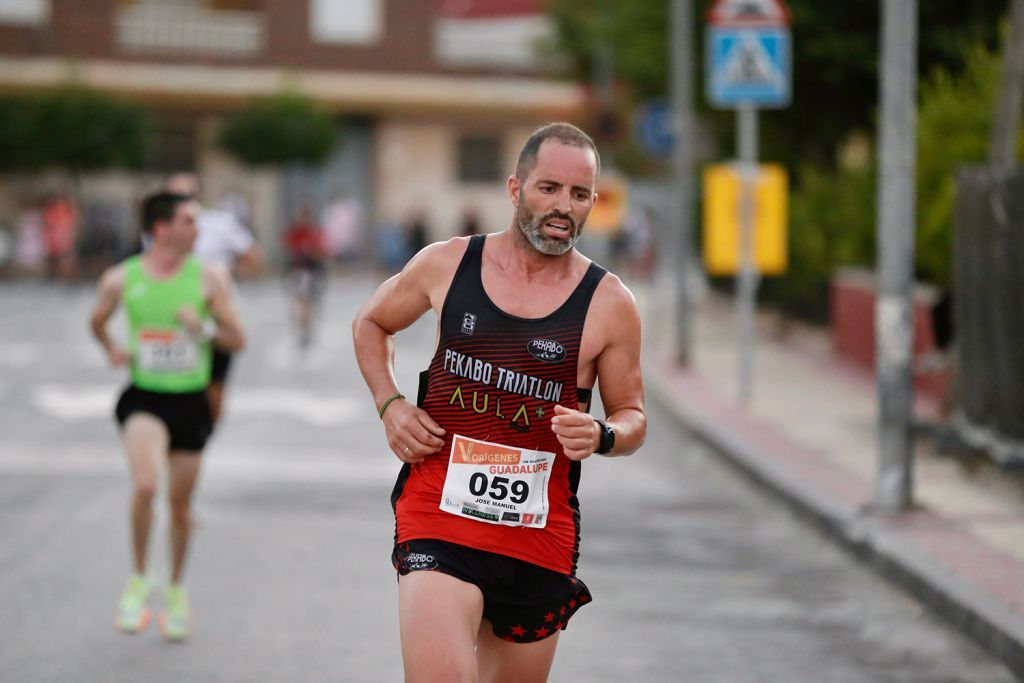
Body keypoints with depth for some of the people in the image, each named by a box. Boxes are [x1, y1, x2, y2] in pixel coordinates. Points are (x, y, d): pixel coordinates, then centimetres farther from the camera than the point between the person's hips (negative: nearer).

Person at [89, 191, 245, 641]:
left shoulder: (209, 279, -3)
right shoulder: (120, 279, -3)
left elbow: (237, 340, 1)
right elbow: (98, 321, 17)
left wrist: (204, 329, -16)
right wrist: (111, 348, -1)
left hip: (191, 400, 2)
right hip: (144, 396, -2)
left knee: (180, 502, 10)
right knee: (145, 485, -25)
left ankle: (176, 589, 34)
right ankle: (139, 579, -3)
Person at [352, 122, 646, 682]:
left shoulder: (609, 305, -1)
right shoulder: (446, 265, 1)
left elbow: (632, 416, 10)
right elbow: (370, 324, 19)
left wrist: (602, 436, -14)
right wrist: (390, 406, 3)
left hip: (538, 534, 2)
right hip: (437, 513, -2)